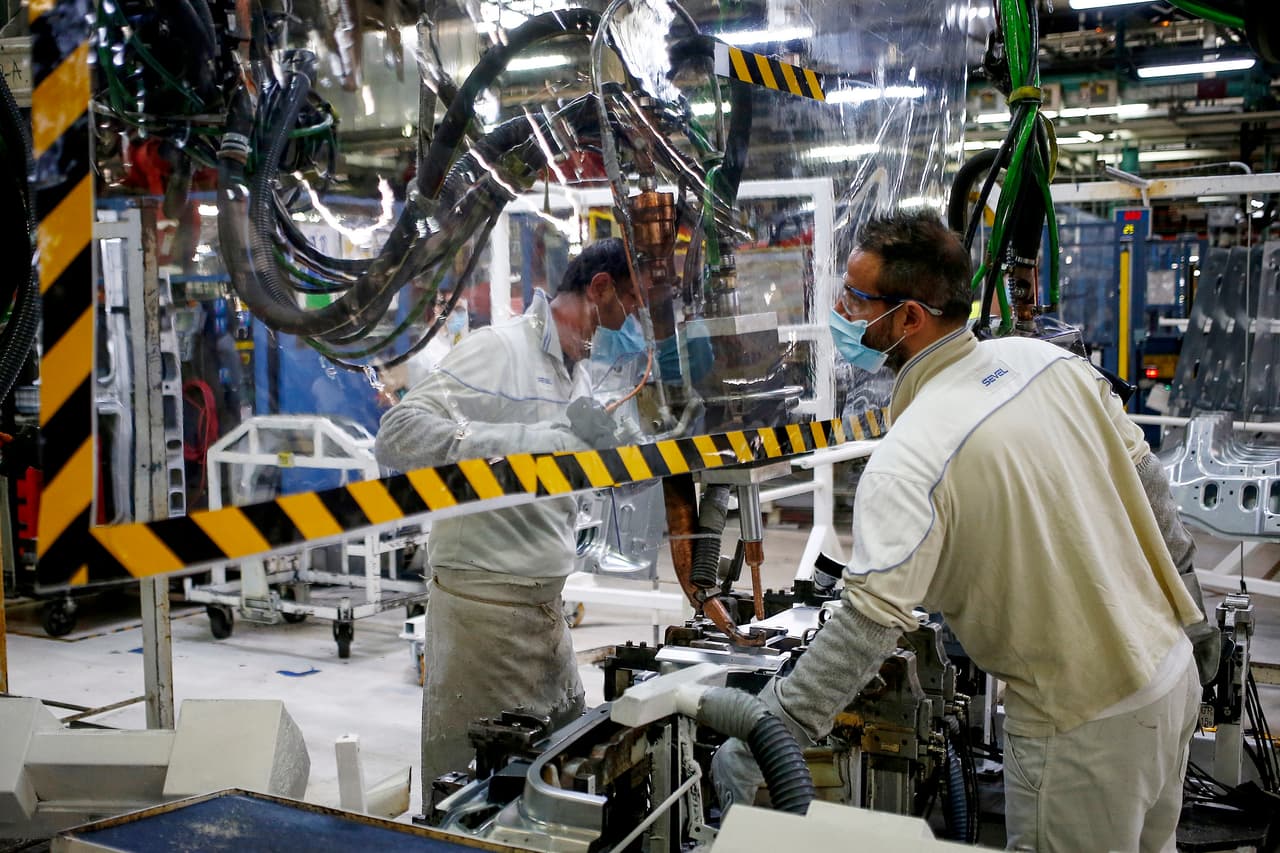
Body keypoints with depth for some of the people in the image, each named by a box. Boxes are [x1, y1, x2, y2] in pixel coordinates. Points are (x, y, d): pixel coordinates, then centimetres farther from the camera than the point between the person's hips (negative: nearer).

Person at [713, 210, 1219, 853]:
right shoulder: (1047, 360, -3)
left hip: (1082, 723, -8)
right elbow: (1144, 481, 6)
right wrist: (1190, 609, 20)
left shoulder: (910, 460, -26)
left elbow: (869, 624, -31)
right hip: (1173, 668, 8)